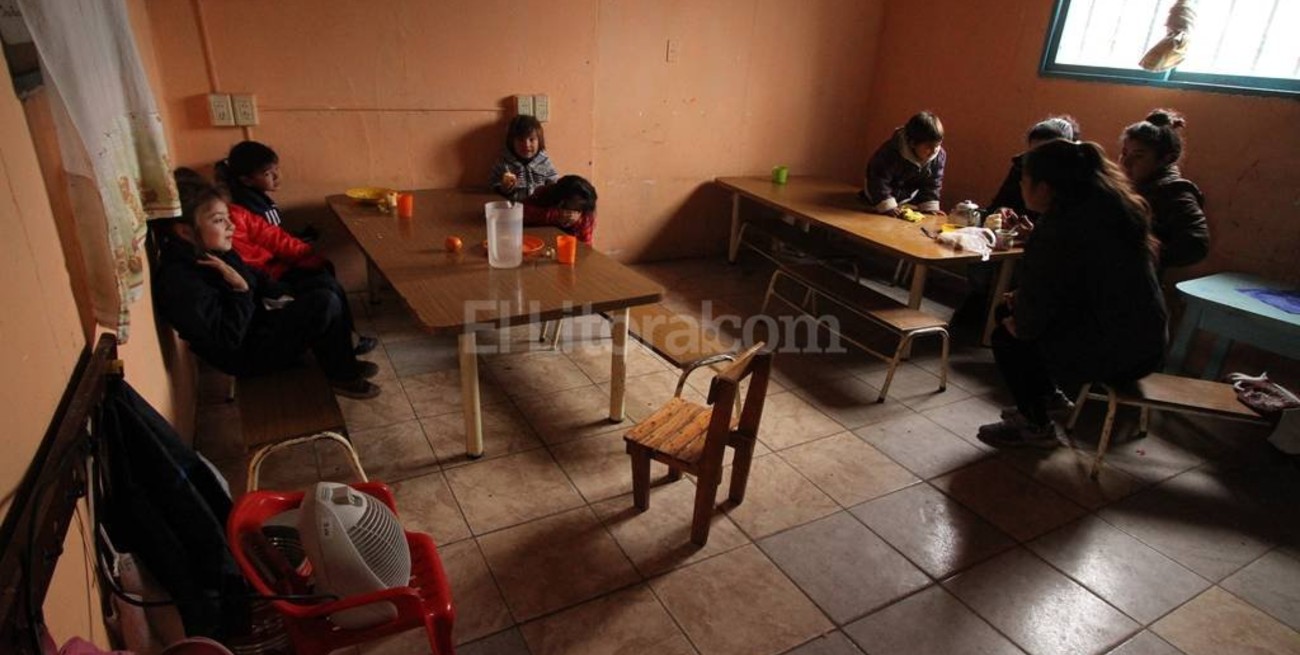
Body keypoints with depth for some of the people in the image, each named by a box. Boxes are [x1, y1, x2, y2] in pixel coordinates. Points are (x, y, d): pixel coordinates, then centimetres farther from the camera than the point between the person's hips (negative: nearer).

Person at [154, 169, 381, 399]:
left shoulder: (213, 252, -1)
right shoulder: (180, 282, -28)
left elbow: (255, 279, 17)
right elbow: (227, 341, -28)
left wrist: (283, 296, 5)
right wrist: (240, 290, -28)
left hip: (257, 318, 9)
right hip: (245, 354, -9)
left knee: (321, 295, 12)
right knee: (326, 304, -16)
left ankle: (342, 363, 16)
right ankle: (343, 376, 1)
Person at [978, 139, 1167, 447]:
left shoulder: (1064, 224, -23)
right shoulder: (1110, 204, 7)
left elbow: (1038, 300, -20)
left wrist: (1019, 325, 0)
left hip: (1112, 352, -9)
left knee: (1006, 337, 5)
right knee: (1008, 312, 15)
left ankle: (1036, 427, 21)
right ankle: (1040, 405, 29)